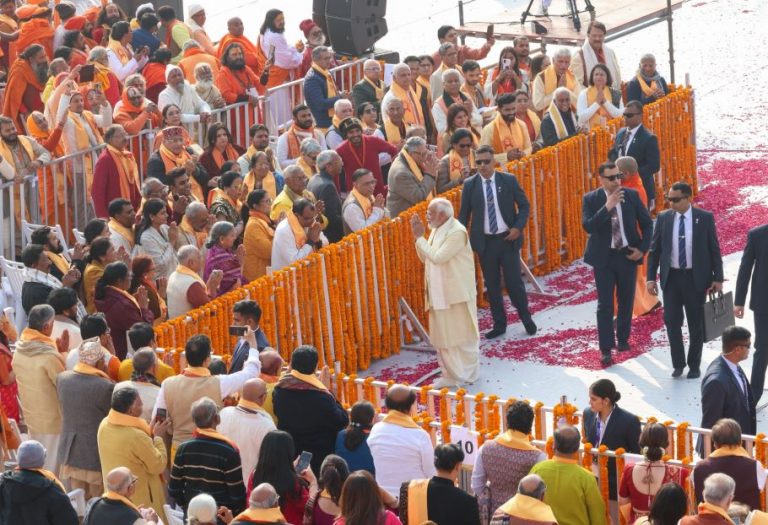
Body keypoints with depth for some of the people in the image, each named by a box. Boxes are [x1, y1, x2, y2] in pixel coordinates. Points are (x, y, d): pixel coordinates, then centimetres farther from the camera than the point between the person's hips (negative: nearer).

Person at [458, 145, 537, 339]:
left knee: (514, 281, 1)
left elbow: (524, 205, 4)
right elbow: (464, 214, 4)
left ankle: (526, 318, 21)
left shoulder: (509, 180, -4)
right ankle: (499, 324, 19)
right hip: (485, 241, 1)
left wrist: (518, 227, -9)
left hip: (508, 238, -1)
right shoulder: (470, 185, -2)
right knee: (492, 285, 8)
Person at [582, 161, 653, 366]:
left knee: (626, 301, 14)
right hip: (604, 257, -2)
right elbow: (588, 226, -21)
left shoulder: (631, 195, -2)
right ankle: (606, 349, -1)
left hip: (627, 255, 2)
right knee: (605, 305, -3)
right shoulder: (591, 199, -8)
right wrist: (607, 207, -28)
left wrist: (642, 249, -4)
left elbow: (647, 223, 5)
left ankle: (623, 338, 33)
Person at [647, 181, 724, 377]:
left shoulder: (705, 218, -5)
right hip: (671, 277, 2)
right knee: (672, 322, -1)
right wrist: (651, 278, 0)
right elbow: (654, 250, 5)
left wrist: (718, 278, -3)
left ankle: (694, 366, 19)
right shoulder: (663, 218, 1)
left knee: (696, 324, 6)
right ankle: (678, 364, 13)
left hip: (696, 278, -1)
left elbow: (714, 249, -1)